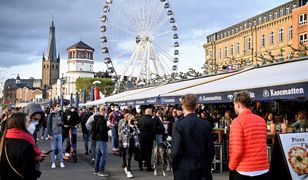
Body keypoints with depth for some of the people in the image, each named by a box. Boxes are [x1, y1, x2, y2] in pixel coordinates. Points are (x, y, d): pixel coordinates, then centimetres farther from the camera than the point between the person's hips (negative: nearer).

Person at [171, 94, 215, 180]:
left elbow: (176, 150, -14)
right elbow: (211, 150, 1)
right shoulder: (206, 125, -2)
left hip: (184, 170, -3)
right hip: (203, 169, 3)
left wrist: (174, 166, 2)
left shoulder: (178, 124, -11)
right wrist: (207, 166, 14)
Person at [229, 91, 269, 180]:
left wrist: (231, 166, -3)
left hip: (244, 171, -5)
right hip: (264, 169, 6)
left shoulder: (237, 121, -12)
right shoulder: (262, 120, 7)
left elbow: (237, 150, -18)